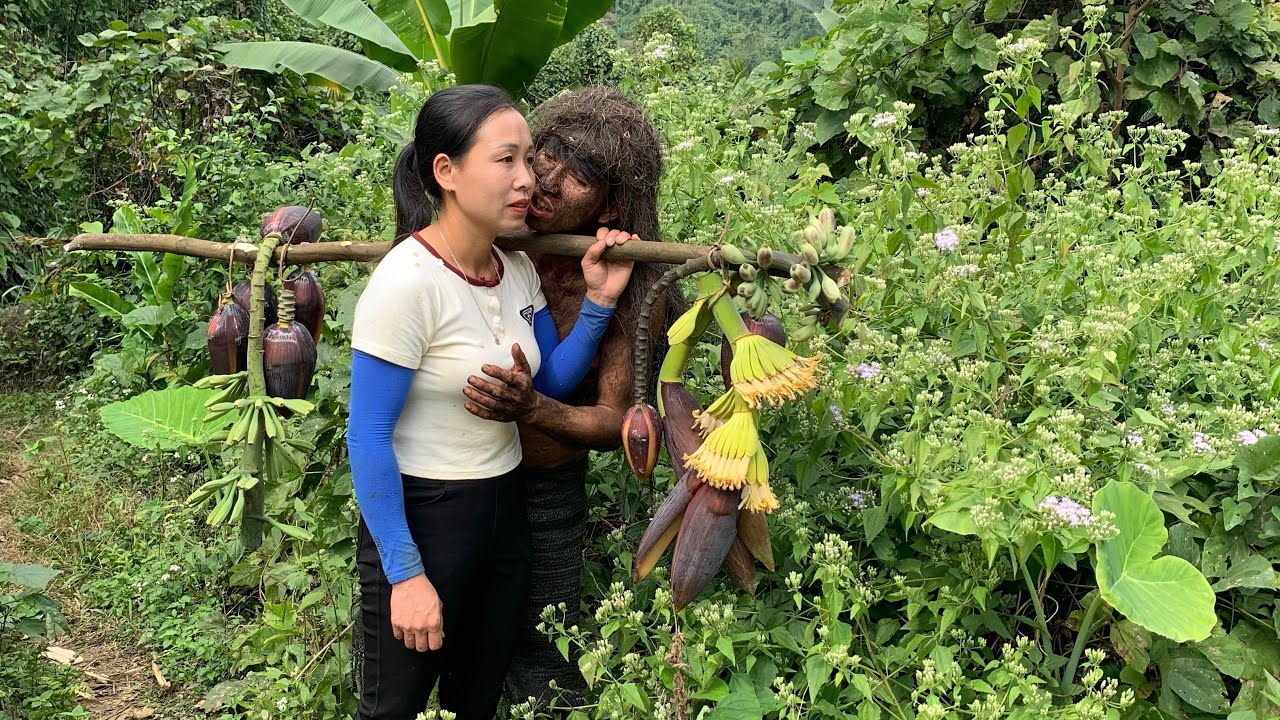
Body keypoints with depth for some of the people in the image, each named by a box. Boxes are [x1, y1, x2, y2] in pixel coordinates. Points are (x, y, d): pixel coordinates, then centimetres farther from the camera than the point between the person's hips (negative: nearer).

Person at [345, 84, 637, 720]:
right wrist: (403, 574, -20)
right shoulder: (407, 281, -23)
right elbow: (368, 437, -21)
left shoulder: (517, 269, -1)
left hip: (505, 509, 7)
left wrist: (599, 301, -8)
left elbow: (552, 381, 7)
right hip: (419, 515, -7)